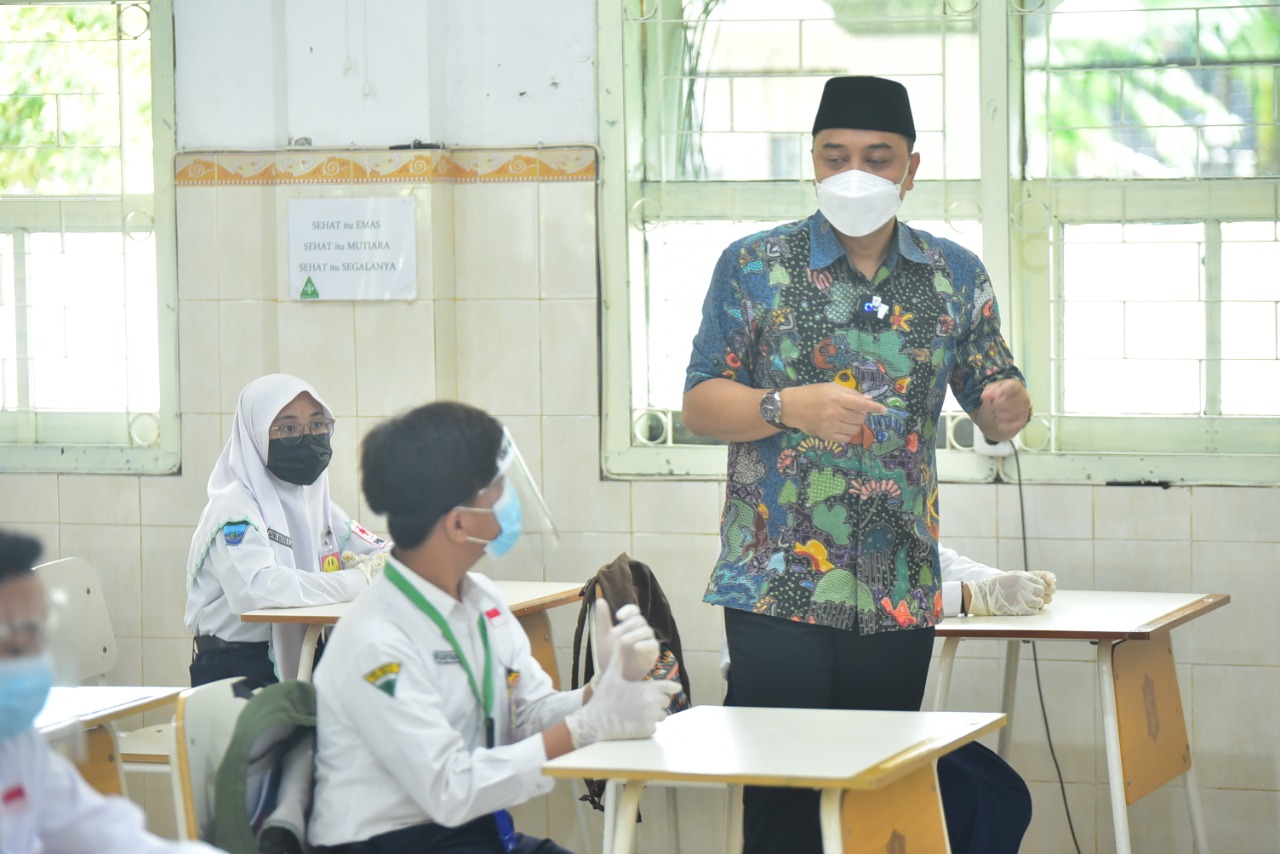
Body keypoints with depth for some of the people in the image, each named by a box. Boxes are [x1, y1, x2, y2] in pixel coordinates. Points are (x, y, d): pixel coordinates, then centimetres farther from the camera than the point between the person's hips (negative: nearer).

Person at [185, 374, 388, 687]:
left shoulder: (317, 503, 17)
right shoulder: (235, 508, -8)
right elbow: (255, 587, -26)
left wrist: (379, 567, -9)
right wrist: (357, 581, -21)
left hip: (303, 666, 7)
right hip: (236, 675, -7)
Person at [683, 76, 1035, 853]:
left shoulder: (955, 276, 10)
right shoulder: (754, 266, 2)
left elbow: (996, 406, 11)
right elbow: (700, 404, 0)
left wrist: (1008, 408, -13)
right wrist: (789, 406, -18)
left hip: (900, 591, 3)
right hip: (776, 585, -2)